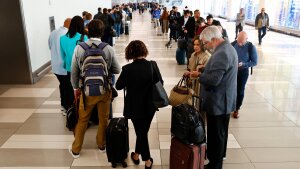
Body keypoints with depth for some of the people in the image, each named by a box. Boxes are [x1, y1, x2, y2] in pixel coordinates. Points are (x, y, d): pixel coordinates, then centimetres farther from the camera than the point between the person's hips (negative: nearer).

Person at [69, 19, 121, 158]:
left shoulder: (79, 48, -13)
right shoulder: (108, 49, -15)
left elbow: (74, 71, -5)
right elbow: (117, 70, -6)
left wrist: (76, 87, 10)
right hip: (105, 89, 0)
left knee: (82, 120, 17)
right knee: (103, 119, 19)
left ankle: (75, 150, 31)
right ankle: (101, 145, 38)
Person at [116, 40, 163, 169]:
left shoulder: (128, 68, -20)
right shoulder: (153, 65, -12)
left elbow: (118, 86, -8)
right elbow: (160, 83, 0)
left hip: (135, 106, -3)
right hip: (150, 105, 3)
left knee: (140, 132, 13)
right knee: (143, 131, 21)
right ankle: (137, 154, 38)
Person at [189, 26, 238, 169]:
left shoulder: (221, 54, -26)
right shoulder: (228, 47, 8)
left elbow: (214, 80, -29)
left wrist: (198, 75, -15)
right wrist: (206, 70, 8)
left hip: (217, 102, -10)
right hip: (226, 100, 11)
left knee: (215, 134, 4)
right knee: (222, 131, 25)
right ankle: (220, 155, 44)